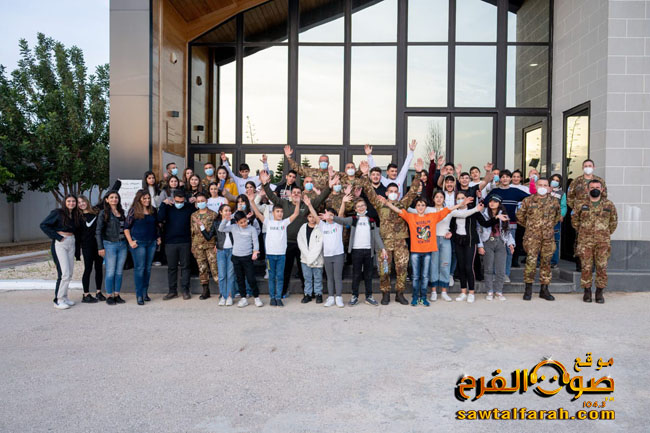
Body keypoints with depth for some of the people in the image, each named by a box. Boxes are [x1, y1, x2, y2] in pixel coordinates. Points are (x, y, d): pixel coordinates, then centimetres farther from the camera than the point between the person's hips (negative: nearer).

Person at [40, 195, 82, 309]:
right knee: (64, 273, -12)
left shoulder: (76, 215, 11)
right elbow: (43, 225, -10)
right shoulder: (57, 213, -6)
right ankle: (58, 300, -3)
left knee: (70, 273, 9)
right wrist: (58, 237, -13)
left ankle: (64, 297, 20)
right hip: (60, 244, -7)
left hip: (71, 243, 7)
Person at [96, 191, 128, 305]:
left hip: (122, 245, 5)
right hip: (110, 245, -5)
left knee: (119, 272, 8)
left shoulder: (121, 212, 11)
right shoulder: (104, 213, -3)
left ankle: (117, 295, 17)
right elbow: (98, 231, -4)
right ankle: (109, 296, 10)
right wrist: (100, 247, -10)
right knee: (110, 272, -1)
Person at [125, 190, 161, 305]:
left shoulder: (153, 210, 9)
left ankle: (145, 292, 19)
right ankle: (139, 295, 1)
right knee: (139, 268, -4)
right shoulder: (133, 211, -5)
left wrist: (158, 237, 13)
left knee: (148, 268, 9)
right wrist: (130, 241, -10)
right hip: (138, 243, -5)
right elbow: (126, 227, -4)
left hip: (152, 243, 5)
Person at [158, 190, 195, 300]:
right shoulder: (168, 208, 3)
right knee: (171, 267, 7)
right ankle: (172, 291, 16)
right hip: (170, 242, 1)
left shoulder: (189, 208, 3)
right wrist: (164, 204, -14)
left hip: (185, 242, -1)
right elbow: (160, 218, -12)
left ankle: (185, 290, 13)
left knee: (185, 266, 4)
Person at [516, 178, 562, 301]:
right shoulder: (528, 201, 2)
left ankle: (544, 289, 17)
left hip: (548, 237, 3)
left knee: (546, 262, 7)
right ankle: (528, 288, 1)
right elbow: (520, 215, 11)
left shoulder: (554, 201, 9)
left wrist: (550, 226, 16)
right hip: (532, 237, -3)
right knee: (531, 261, -9)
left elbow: (558, 216, 24)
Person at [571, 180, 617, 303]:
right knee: (586, 267, 2)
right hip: (585, 242, 0)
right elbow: (574, 220, 17)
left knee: (602, 268, 0)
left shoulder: (609, 205, 5)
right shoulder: (582, 205, 5)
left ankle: (599, 292, 12)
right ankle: (587, 291, 14)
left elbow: (614, 221, 15)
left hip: (603, 242, 0)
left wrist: (607, 234, 11)